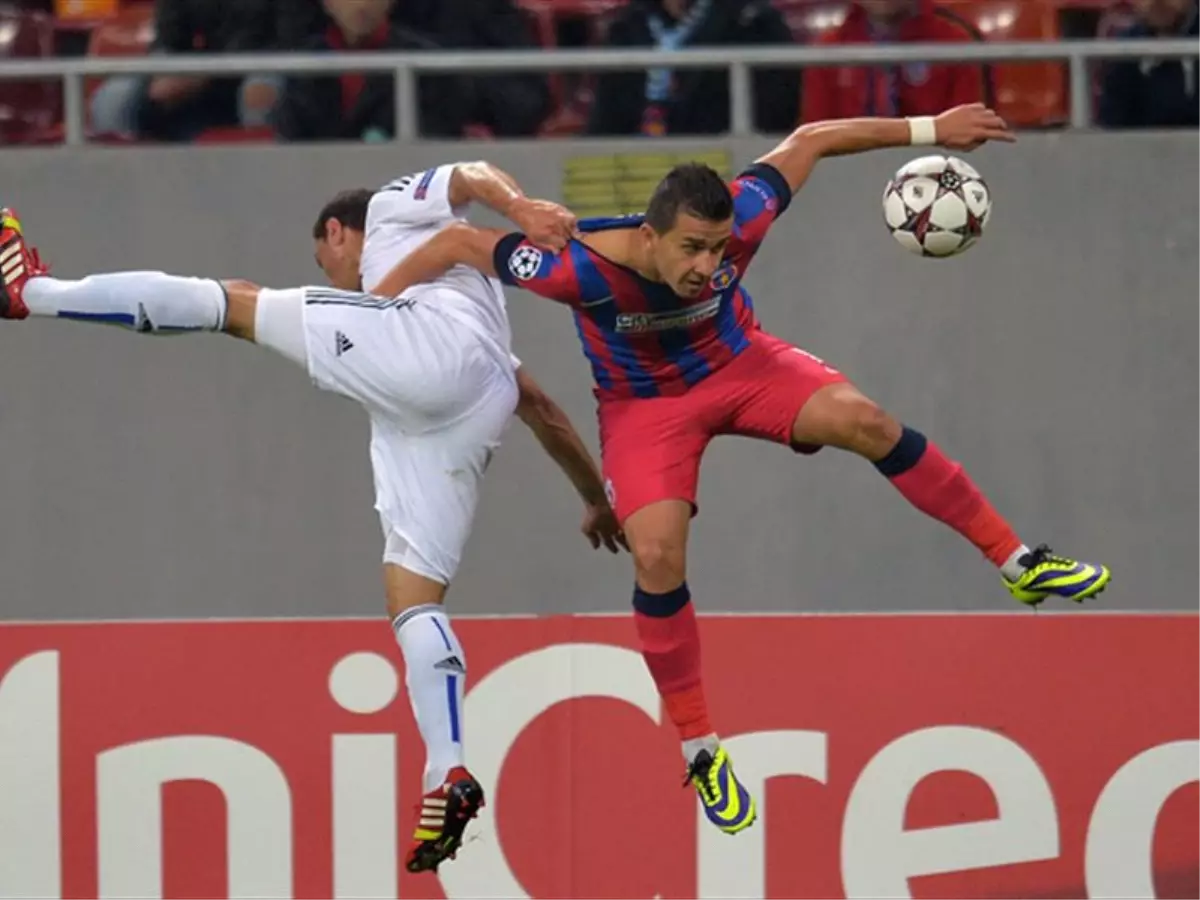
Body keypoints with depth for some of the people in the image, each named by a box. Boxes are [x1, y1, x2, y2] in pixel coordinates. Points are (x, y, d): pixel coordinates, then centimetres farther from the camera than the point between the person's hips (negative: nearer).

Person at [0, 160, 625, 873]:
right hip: (464, 420, 8)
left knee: (230, 305, -1)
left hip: (431, 346, -8)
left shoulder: (397, 212, 27)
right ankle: (449, 779, -13)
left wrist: (522, 207, -15)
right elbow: (538, 403, 42)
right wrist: (596, 494, 45)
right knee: (413, 599, 2)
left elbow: (473, 176, 7)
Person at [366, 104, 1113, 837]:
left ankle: (1018, 563, -8)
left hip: (737, 361, 2)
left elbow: (808, 142, -15)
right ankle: (701, 751, -2)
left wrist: (928, 130, -10)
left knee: (863, 420, -22)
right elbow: (459, 243, -25)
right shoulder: (583, 269, -37)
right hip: (645, 402, -2)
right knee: (658, 556, -21)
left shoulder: (738, 222, -31)